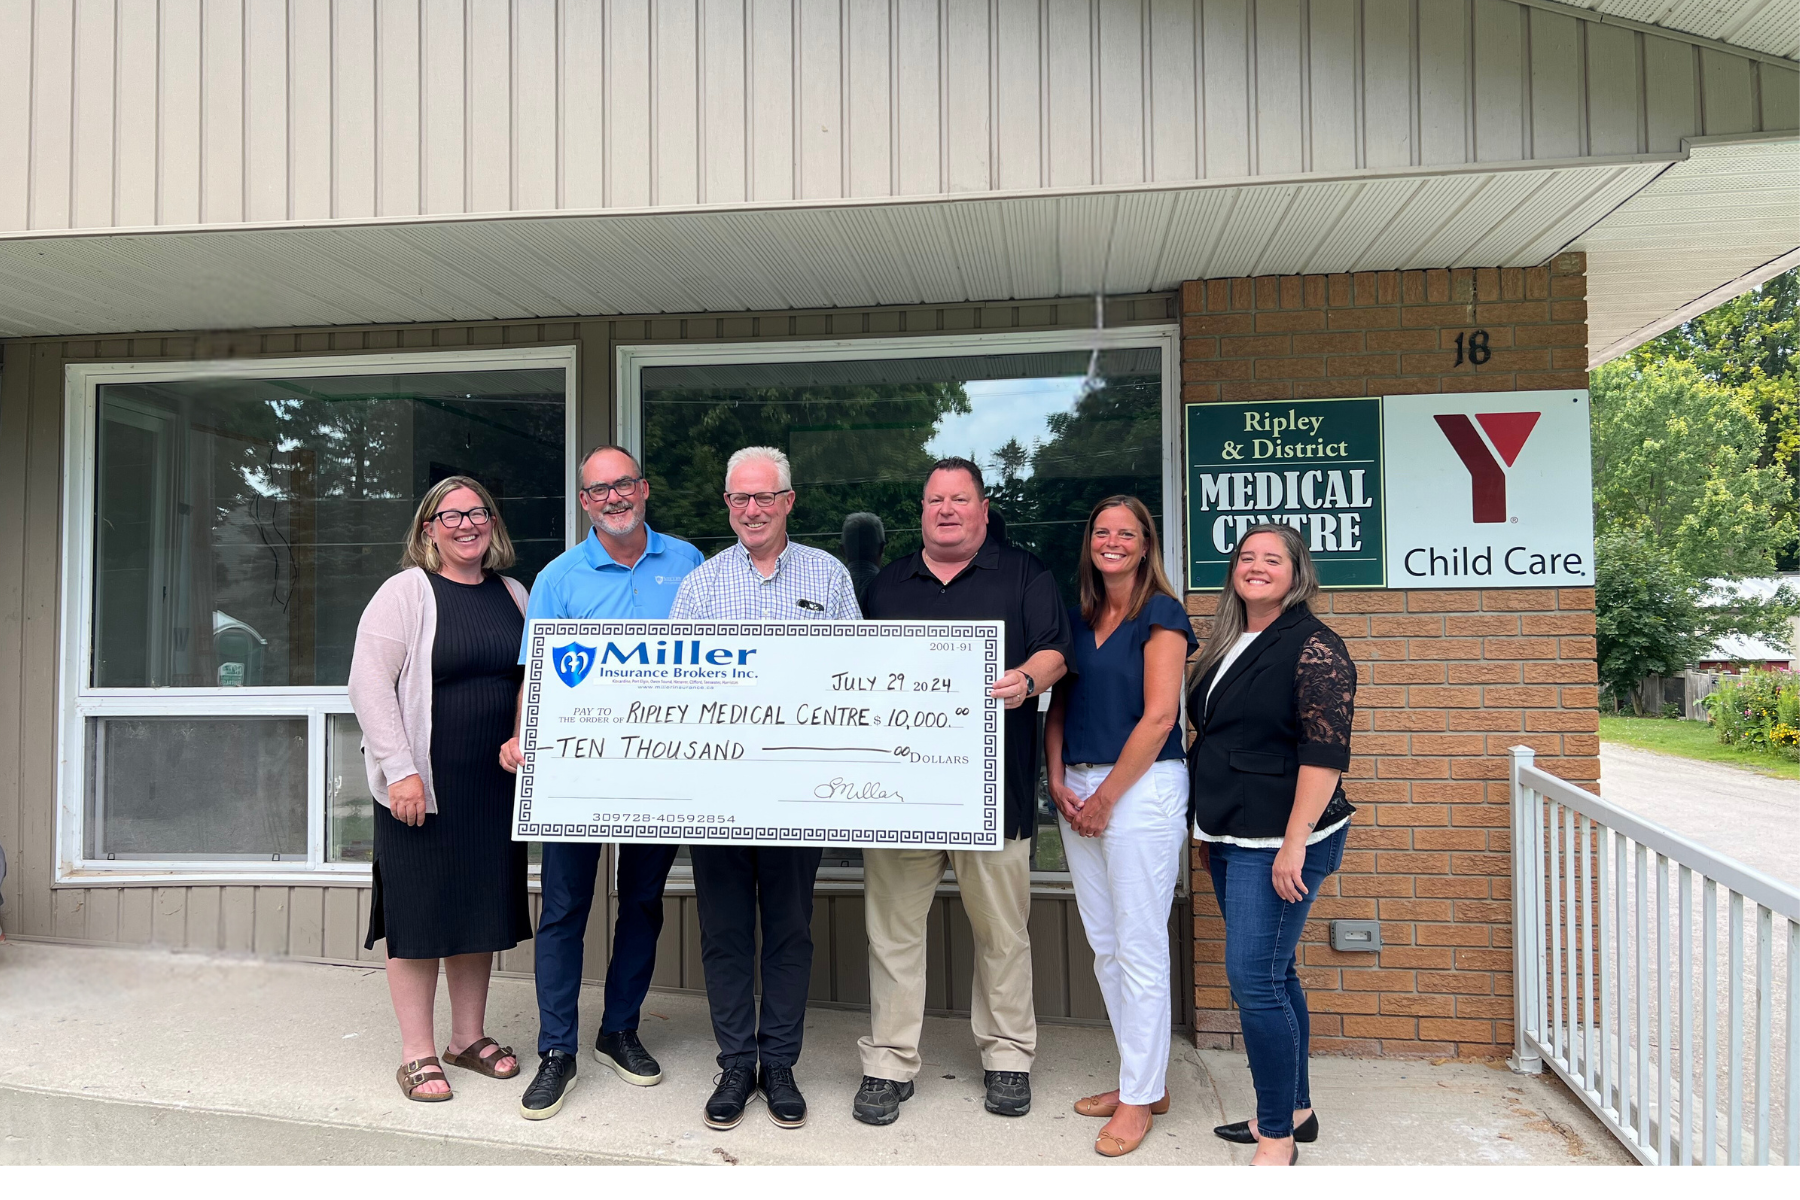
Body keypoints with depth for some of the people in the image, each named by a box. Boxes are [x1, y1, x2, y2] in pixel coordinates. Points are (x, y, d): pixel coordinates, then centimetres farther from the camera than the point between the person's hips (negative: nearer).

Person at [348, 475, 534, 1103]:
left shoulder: (513, 594, 10)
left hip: (496, 784, 5)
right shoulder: (407, 591, -6)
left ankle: (468, 1037, 29)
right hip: (421, 785, -5)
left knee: (482, 907, 13)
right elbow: (369, 682, -11)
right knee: (420, 911, 3)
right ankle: (418, 1052, 17)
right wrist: (399, 770, -17)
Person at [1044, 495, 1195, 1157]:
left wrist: (1106, 796, -11)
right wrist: (1059, 781, 1)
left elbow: (1158, 717, -13)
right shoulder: (1078, 617, 14)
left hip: (1141, 787, -7)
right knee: (1104, 945, 12)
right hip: (1078, 791, 7)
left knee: (1139, 947, 0)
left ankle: (1140, 1097, 13)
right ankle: (1144, 1077, 27)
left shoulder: (1161, 614, -6)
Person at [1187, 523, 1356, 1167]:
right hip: (1231, 840, 8)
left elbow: (1325, 751, -18)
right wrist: (1208, 829, 22)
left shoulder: (1313, 647, -12)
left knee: (1254, 979, -9)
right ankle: (1295, 1108, 29)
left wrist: (1295, 842, -22)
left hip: (1278, 843, -8)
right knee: (1274, 975, 16)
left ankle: (1277, 1140, 4)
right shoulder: (1228, 646, 13)